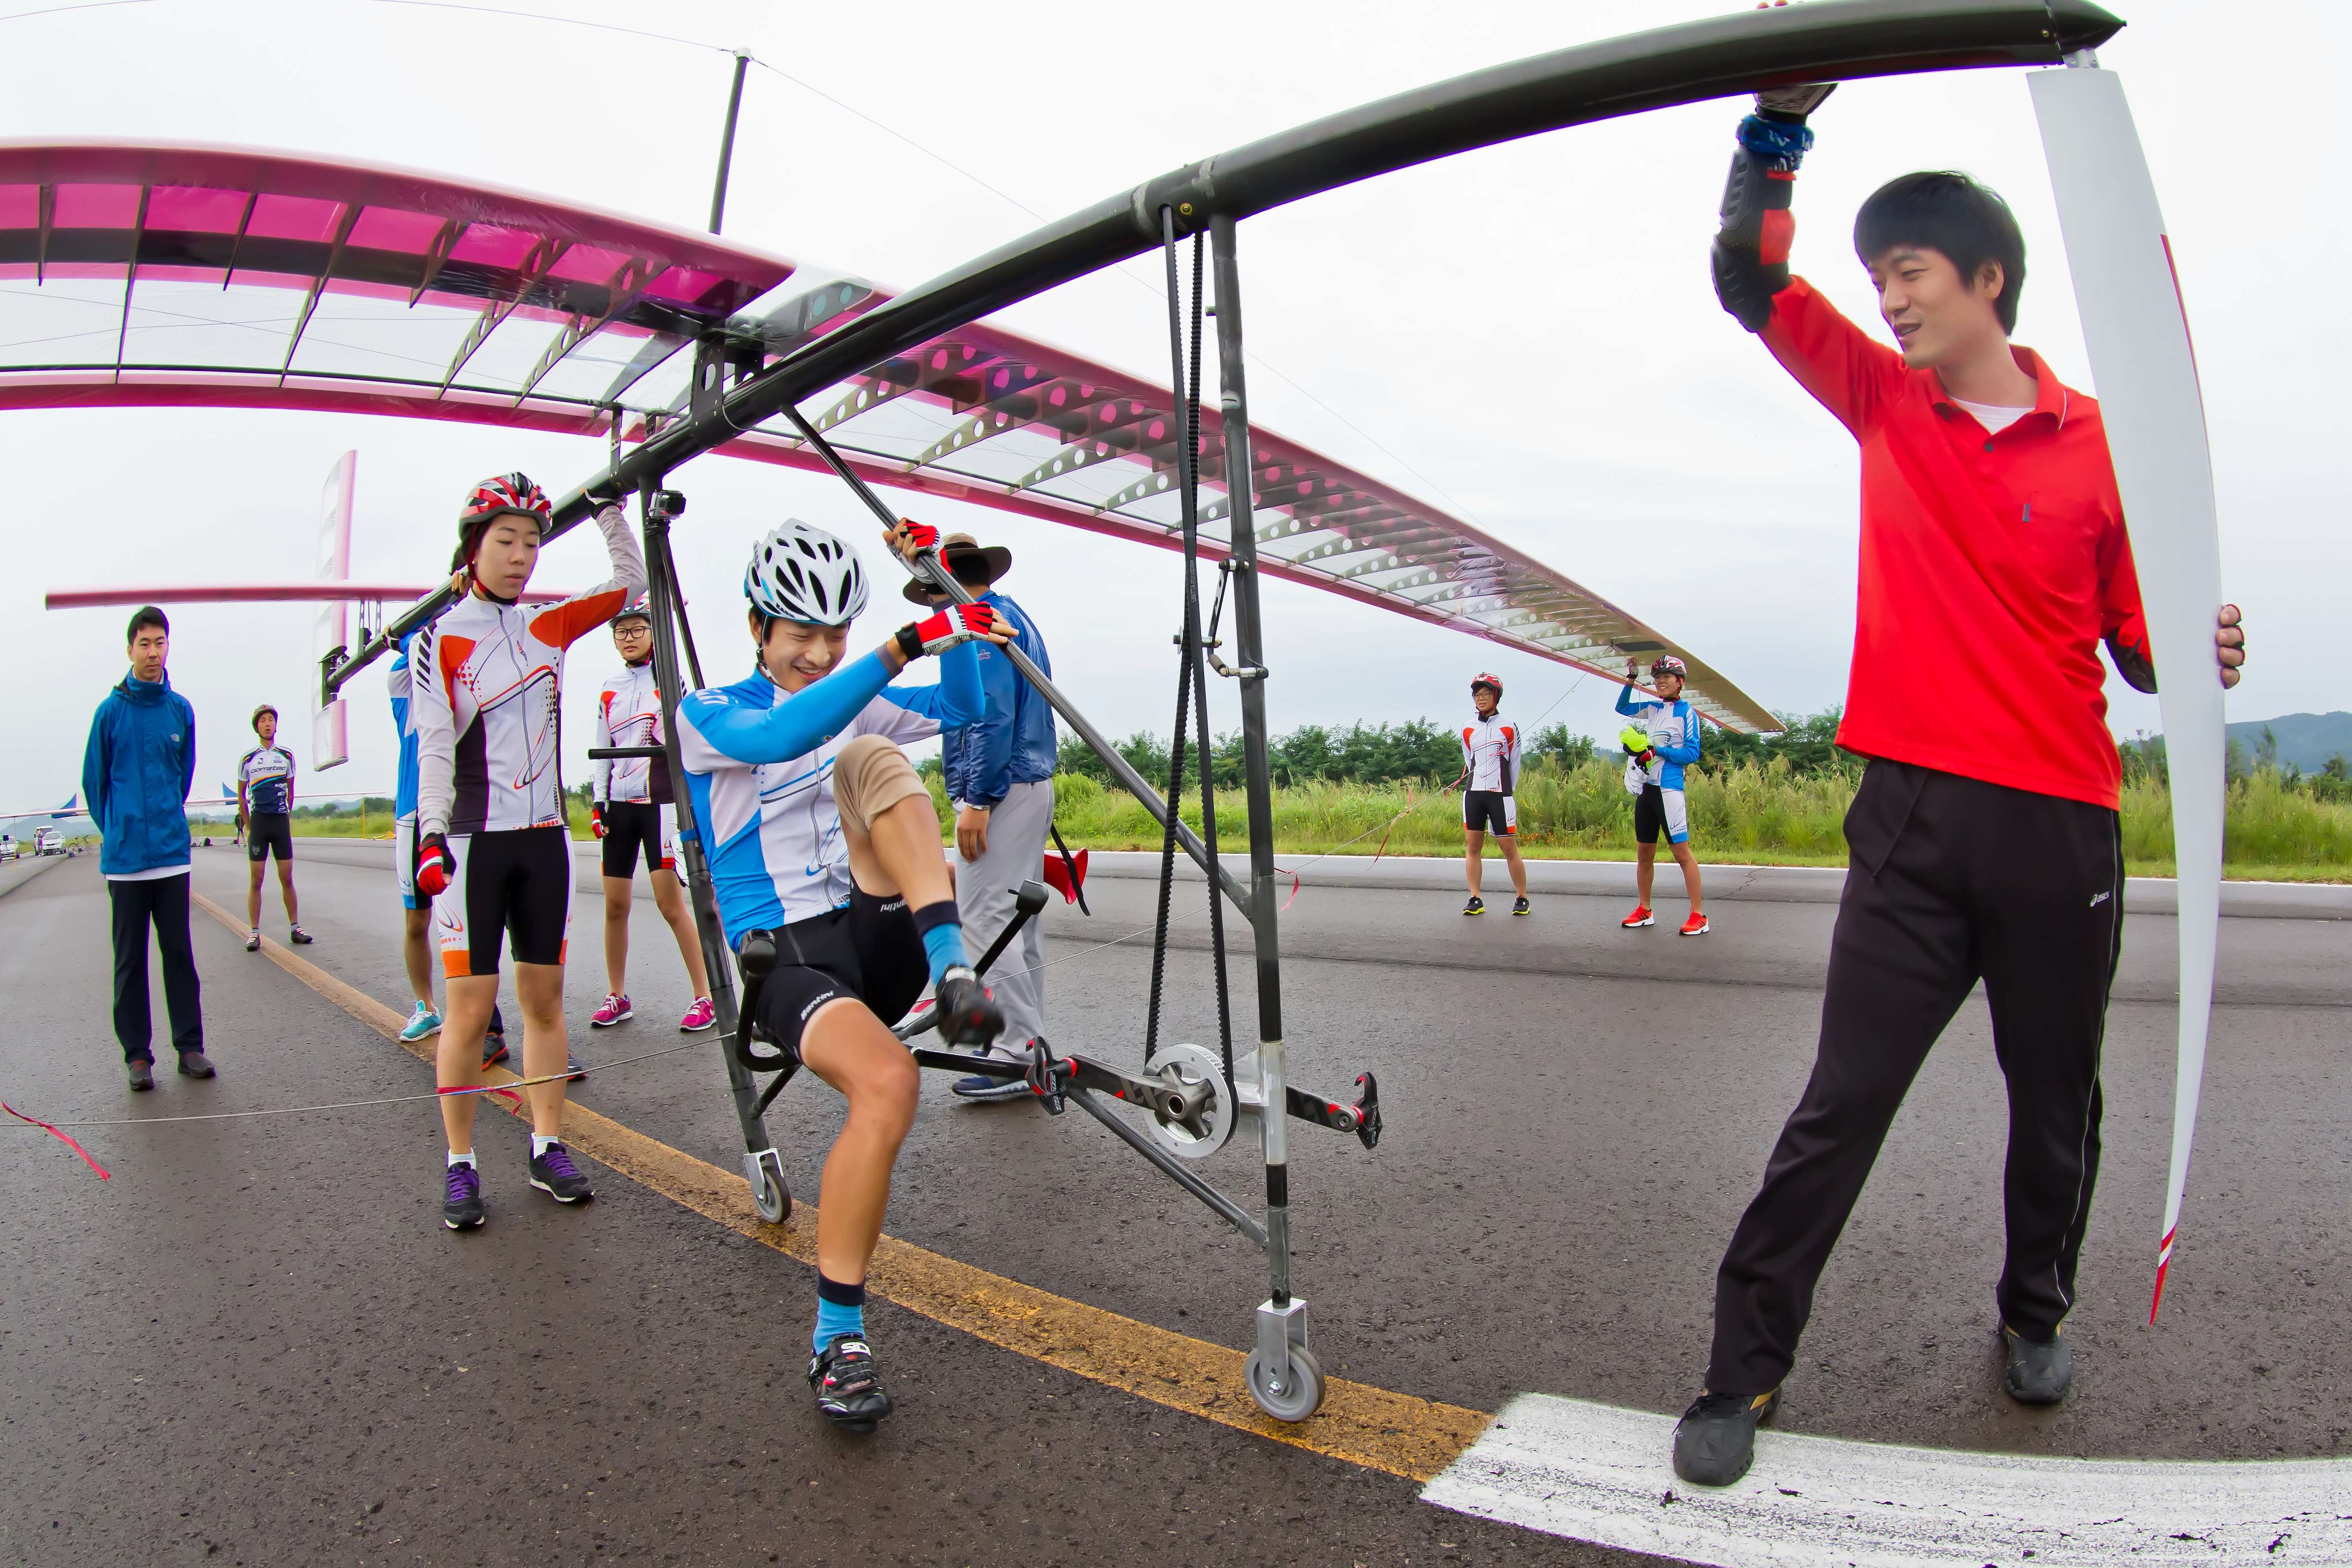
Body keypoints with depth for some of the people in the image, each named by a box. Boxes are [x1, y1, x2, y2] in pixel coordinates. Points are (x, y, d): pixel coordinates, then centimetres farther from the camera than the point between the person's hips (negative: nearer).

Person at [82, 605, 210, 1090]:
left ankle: (190, 1046, 13)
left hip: (172, 852, 2)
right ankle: (138, 1054, 13)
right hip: (124, 857, -1)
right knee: (130, 959, 7)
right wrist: (115, 832, 10)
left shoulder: (181, 710, 3)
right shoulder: (110, 711, -3)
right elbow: (94, 780, 6)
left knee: (179, 953, 7)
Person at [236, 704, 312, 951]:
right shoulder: (247, 759, 4)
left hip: (281, 821, 1)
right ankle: (254, 932, 1)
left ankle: (295, 928, 7)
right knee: (256, 879, -2)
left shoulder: (287, 756, 9)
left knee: (287, 878, 3)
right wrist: (247, 827, 5)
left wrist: (288, 818, 12)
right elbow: (241, 795, 9)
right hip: (258, 821, -1)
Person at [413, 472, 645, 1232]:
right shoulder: (440, 637, -3)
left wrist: (609, 507, 4)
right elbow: (434, 746, -7)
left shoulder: (550, 623, 9)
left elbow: (632, 581, 13)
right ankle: (460, 1165, 8)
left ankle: (548, 1148, 18)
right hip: (474, 841, -4)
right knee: (471, 1006, -4)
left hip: (543, 835, 4)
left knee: (545, 998, 8)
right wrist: (432, 835, -14)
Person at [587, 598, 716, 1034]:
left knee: (670, 903, -11)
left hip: (660, 800, -5)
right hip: (619, 804, 5)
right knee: (616, 904, 5)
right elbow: (602, 751, 16)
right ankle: (617, 997, 18)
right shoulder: (610, 690, 14)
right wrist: (597, 803, 10)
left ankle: (705, 998, -5)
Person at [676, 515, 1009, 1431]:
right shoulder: (708, 715, 2)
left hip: (879, 936, 4)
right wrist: (906, 643, -32)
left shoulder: (857, 708, 19)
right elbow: (780, 736, -22)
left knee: (870, 758, -20)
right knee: (887, 1083, -34)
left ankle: (952, 974, -30)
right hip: (788, 958, -4)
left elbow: (961, 707, 3)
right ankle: (838, 1335, -17)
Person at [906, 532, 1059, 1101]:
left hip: (1000, 791, -10)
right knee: (1019, 919, 12)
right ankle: (1029, 1048, 17)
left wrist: (975, 799, -19)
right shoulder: (1017, 617, 21)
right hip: (1034, 783, 10)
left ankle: (1020, 1056, -9)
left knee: (986, 916, -10)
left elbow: (993, 715, -19)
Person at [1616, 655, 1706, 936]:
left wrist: (1657, 751, -17)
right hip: (1646, 789, 7)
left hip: (1669, 790, -7)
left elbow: (1692, 753, -10)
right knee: (1644, 853, 11)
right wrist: (1631, 678, 16)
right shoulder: (1653, 709, 12)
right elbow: (1622, 707, 28)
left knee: (1682, 851, -8)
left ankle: (1699, 916, -5)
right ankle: (1644, 911, 21)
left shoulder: (1686, 712, -5)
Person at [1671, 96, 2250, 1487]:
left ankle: (2037, 1311, 39)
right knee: (1842, 1101, -3)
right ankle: (1747, 1369, 6)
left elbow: (2138, 641, 7)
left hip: (2061, 828, 0)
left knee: (2057, 1102, 15)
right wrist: (1779, 131, -9)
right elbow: (1753, 285, 3)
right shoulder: (1885, 401, 7)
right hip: (1913, 815, 0)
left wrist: (2198, 659, -14)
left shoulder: (2098, 445, 1)